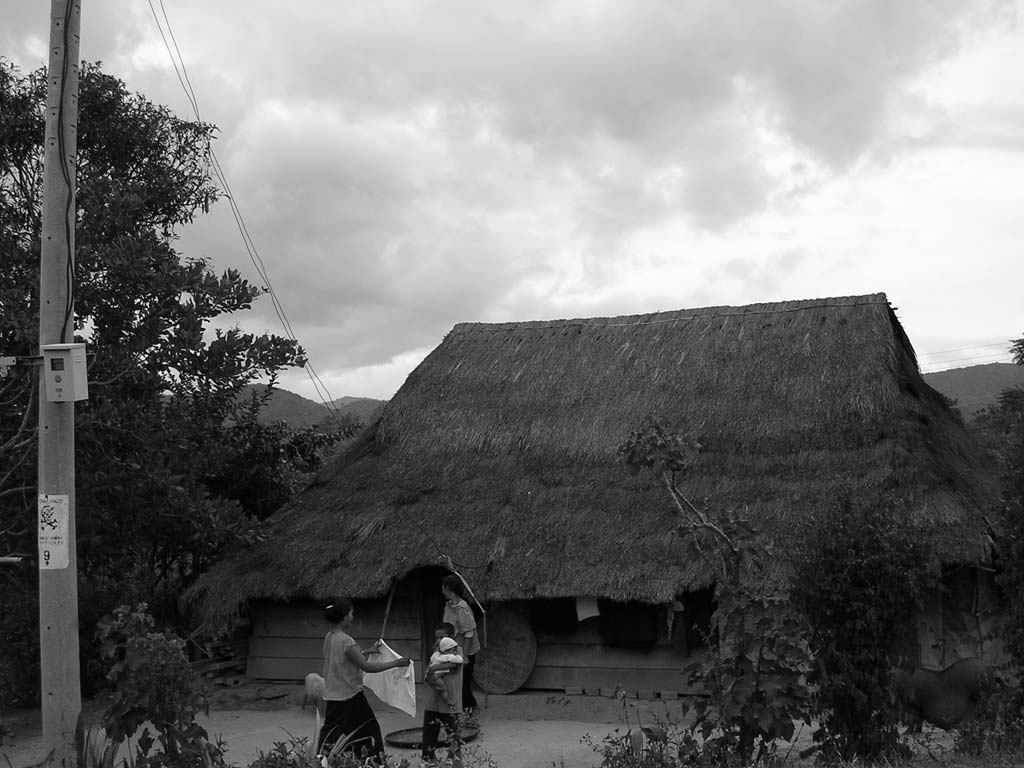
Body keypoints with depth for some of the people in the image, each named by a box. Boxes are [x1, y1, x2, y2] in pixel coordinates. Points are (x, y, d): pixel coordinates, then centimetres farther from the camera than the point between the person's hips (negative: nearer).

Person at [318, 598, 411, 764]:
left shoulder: (329, 637, 6)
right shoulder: (345, 640, -21)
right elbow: (367, 666, -22)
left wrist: (366, 652, 26)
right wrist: (395, 663, -16)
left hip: (333, 696, 8)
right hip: (350, 697, -8)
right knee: (369, 730, 6)